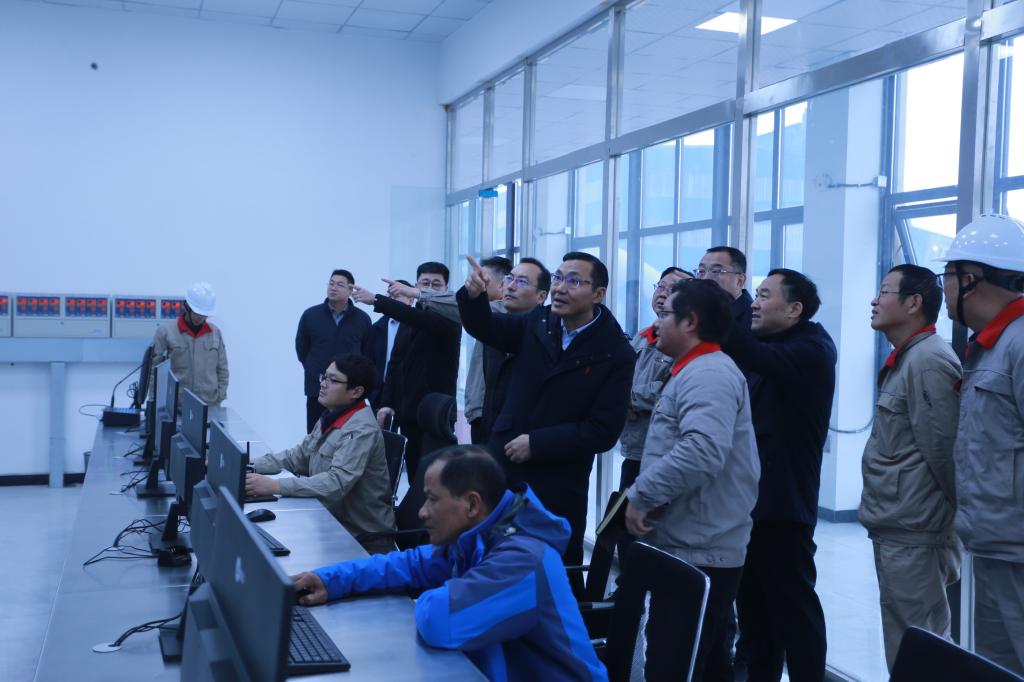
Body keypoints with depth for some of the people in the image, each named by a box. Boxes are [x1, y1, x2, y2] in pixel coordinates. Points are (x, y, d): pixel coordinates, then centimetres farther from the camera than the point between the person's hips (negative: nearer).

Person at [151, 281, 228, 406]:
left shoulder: (215, 333, 7)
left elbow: (222, 370, 11)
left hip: (209, 405, 2)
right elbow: (153, 370, 0)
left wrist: (219, 400, 4)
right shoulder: (166, 332, -1)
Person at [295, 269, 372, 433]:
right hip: (317, 390, 1)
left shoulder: (362, 319, 0)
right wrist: (314, 371, 12)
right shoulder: (310, 315, 1)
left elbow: (367, 354, 8)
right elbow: (301, 349, 13)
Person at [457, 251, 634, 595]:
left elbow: (604, 432, -13)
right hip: (502, 468, 4)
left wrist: (537, 443, -16)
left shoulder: (616, 354, -10)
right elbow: (485, 328, -3)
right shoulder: (537, 323, 4)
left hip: (557, 490, -4)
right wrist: (474, 295, -25)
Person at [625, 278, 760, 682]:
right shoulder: (698, 372, 19)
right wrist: (643, 493, 13)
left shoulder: (707, 374, -16)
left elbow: (702, 452, -32)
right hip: (701, 548, 11)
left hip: (696, 551, -11)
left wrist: (640, 496, -22)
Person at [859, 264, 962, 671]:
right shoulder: (904, 359, 15)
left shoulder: (929, 360, -17)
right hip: (896, 528, 10)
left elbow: (943, 449, -19)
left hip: (911, 533, -10)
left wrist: (949, 517, -11)